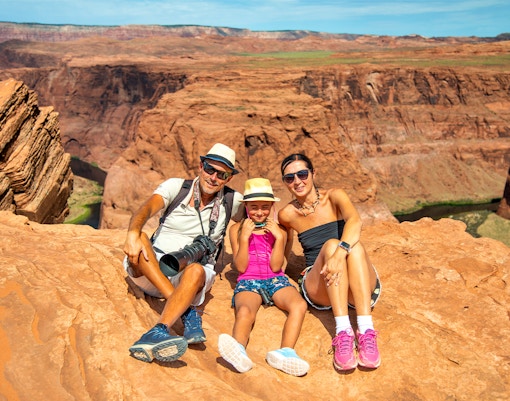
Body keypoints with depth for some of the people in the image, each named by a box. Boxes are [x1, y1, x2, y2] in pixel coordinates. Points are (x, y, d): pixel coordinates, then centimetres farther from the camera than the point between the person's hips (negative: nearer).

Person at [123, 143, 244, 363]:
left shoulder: (232, 201, 6)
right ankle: (187, 312, -34)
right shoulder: (175, 186, 0)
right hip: (150, 269, 1)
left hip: (190, 274, 0)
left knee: (196, 271, -36)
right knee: (140, 238, -31)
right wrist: (133, 233, -38)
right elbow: (147, 209, -19)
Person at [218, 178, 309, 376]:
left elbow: (275, 267, 3)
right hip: (248, 281, -2)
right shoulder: (237, 229, 10)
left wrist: (279, 237, -7)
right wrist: (245, 237, -9)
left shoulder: (278, 231, 14)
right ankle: (239, 351, -62)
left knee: (299, 305, -31)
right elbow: (241, 267, 1)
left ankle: (285, 352, -49)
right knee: (244, 311, -37)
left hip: (275, 280, 2)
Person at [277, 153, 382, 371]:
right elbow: (285, 250, 25)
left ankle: (366, 332, -40)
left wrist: (340, 253, -40)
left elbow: (355, 221, -24)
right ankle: (343, 332, -41)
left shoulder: (334, 196, -1)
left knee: (353, 245, -31)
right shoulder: (287, 214, 4)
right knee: (331, 244, -29)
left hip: (359, 286, 0)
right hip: (320, 288, 0)